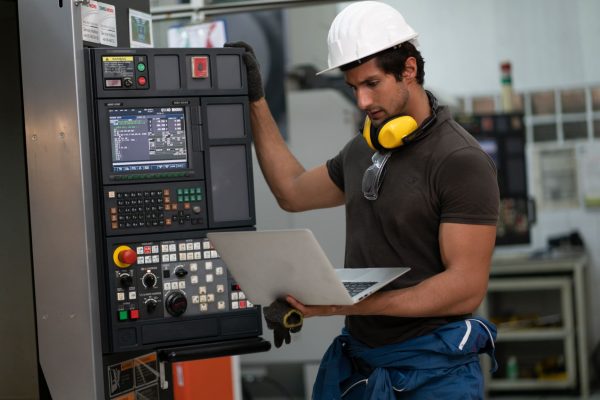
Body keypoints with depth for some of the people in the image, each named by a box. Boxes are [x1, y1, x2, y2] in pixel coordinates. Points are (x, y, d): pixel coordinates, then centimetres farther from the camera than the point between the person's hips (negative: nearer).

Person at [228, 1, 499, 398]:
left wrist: (351, 304, -26)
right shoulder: (364, 149, 10)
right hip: (358, 362, 7)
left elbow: (467, 287, -20)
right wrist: (256, 102, 19)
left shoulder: (461, 161, -15)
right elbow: (293, 192, 24)